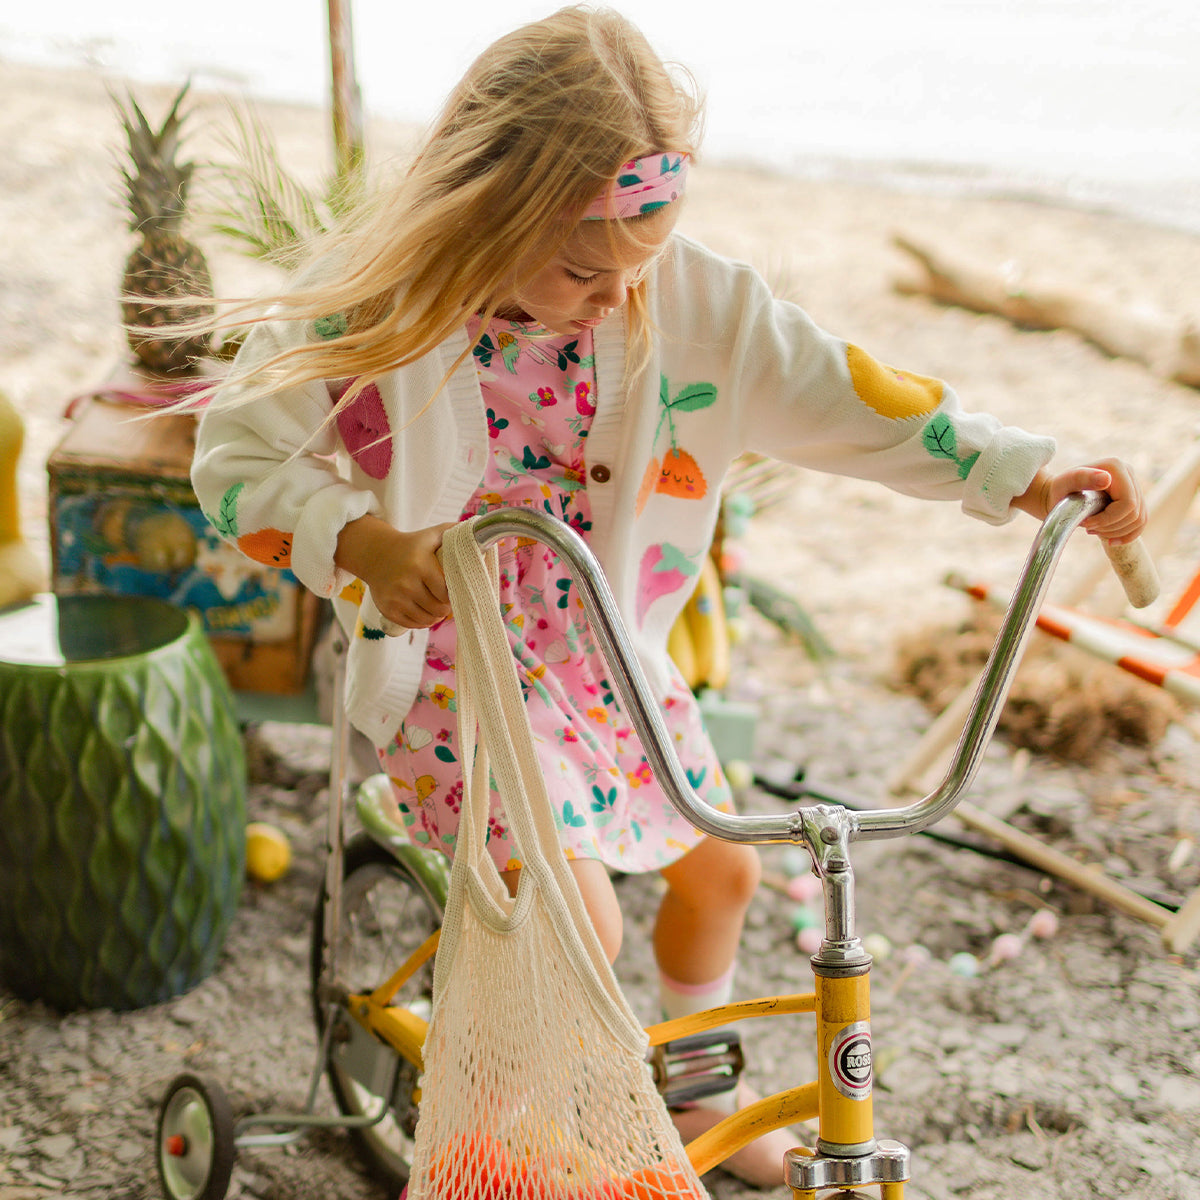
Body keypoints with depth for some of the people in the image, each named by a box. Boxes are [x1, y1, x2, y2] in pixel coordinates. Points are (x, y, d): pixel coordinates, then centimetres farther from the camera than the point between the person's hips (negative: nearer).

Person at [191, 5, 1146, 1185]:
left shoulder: (687, 298, -13)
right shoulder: (369, 308, -21)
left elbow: (831, 391, -10)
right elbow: (236, 455, -16)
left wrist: (1025, 474, -17)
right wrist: (360, 541, -35)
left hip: (607, 645, 5)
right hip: (450, 658, -5)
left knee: (720, 867, 14)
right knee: (578, 922, -18)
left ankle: (697, 1089, 43)